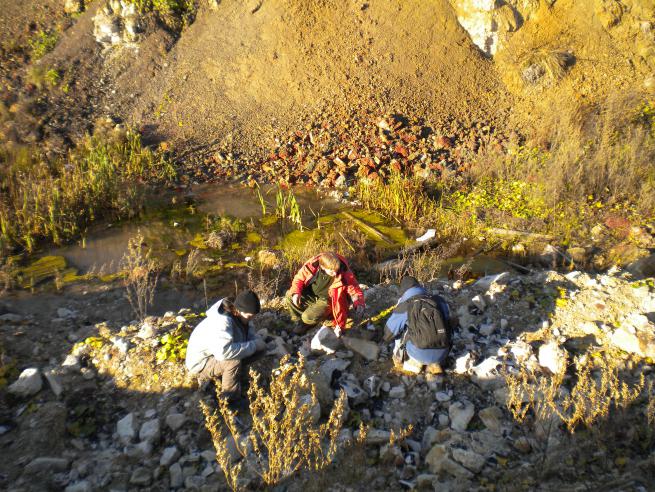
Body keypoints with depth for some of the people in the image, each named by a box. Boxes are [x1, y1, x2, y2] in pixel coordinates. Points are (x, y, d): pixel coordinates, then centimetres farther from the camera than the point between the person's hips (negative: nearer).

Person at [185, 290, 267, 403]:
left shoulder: (238, 315, -8)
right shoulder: (221, 322, -34)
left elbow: (249, 332, 8)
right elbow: (223, 351, -48)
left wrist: (257, 341, -16)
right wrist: (253, 345, -38)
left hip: (217, 356, 9)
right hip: (201, 363, -9)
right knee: (234, 361, -32)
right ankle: (230, 400, -10)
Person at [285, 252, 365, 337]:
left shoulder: (344, 274, -27)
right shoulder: (313, 265, -23)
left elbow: (354, 289, -16)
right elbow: (300, 278, -7)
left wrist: (359, 304, -33)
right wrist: (296, 292, -24)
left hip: (326, 300, -4)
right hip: (311, 295, 4)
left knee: (309, 317, -24)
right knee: (289, 296, -12)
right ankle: (302, 321, 9)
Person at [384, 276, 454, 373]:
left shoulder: (403, 306, -4)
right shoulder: (440, 300, 5)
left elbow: (389, 333, 5)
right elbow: (450, 322, 21)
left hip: (420, 354, -2)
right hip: (441, 354, 2)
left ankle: (416, 362, 15)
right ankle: (435, 363, 12)